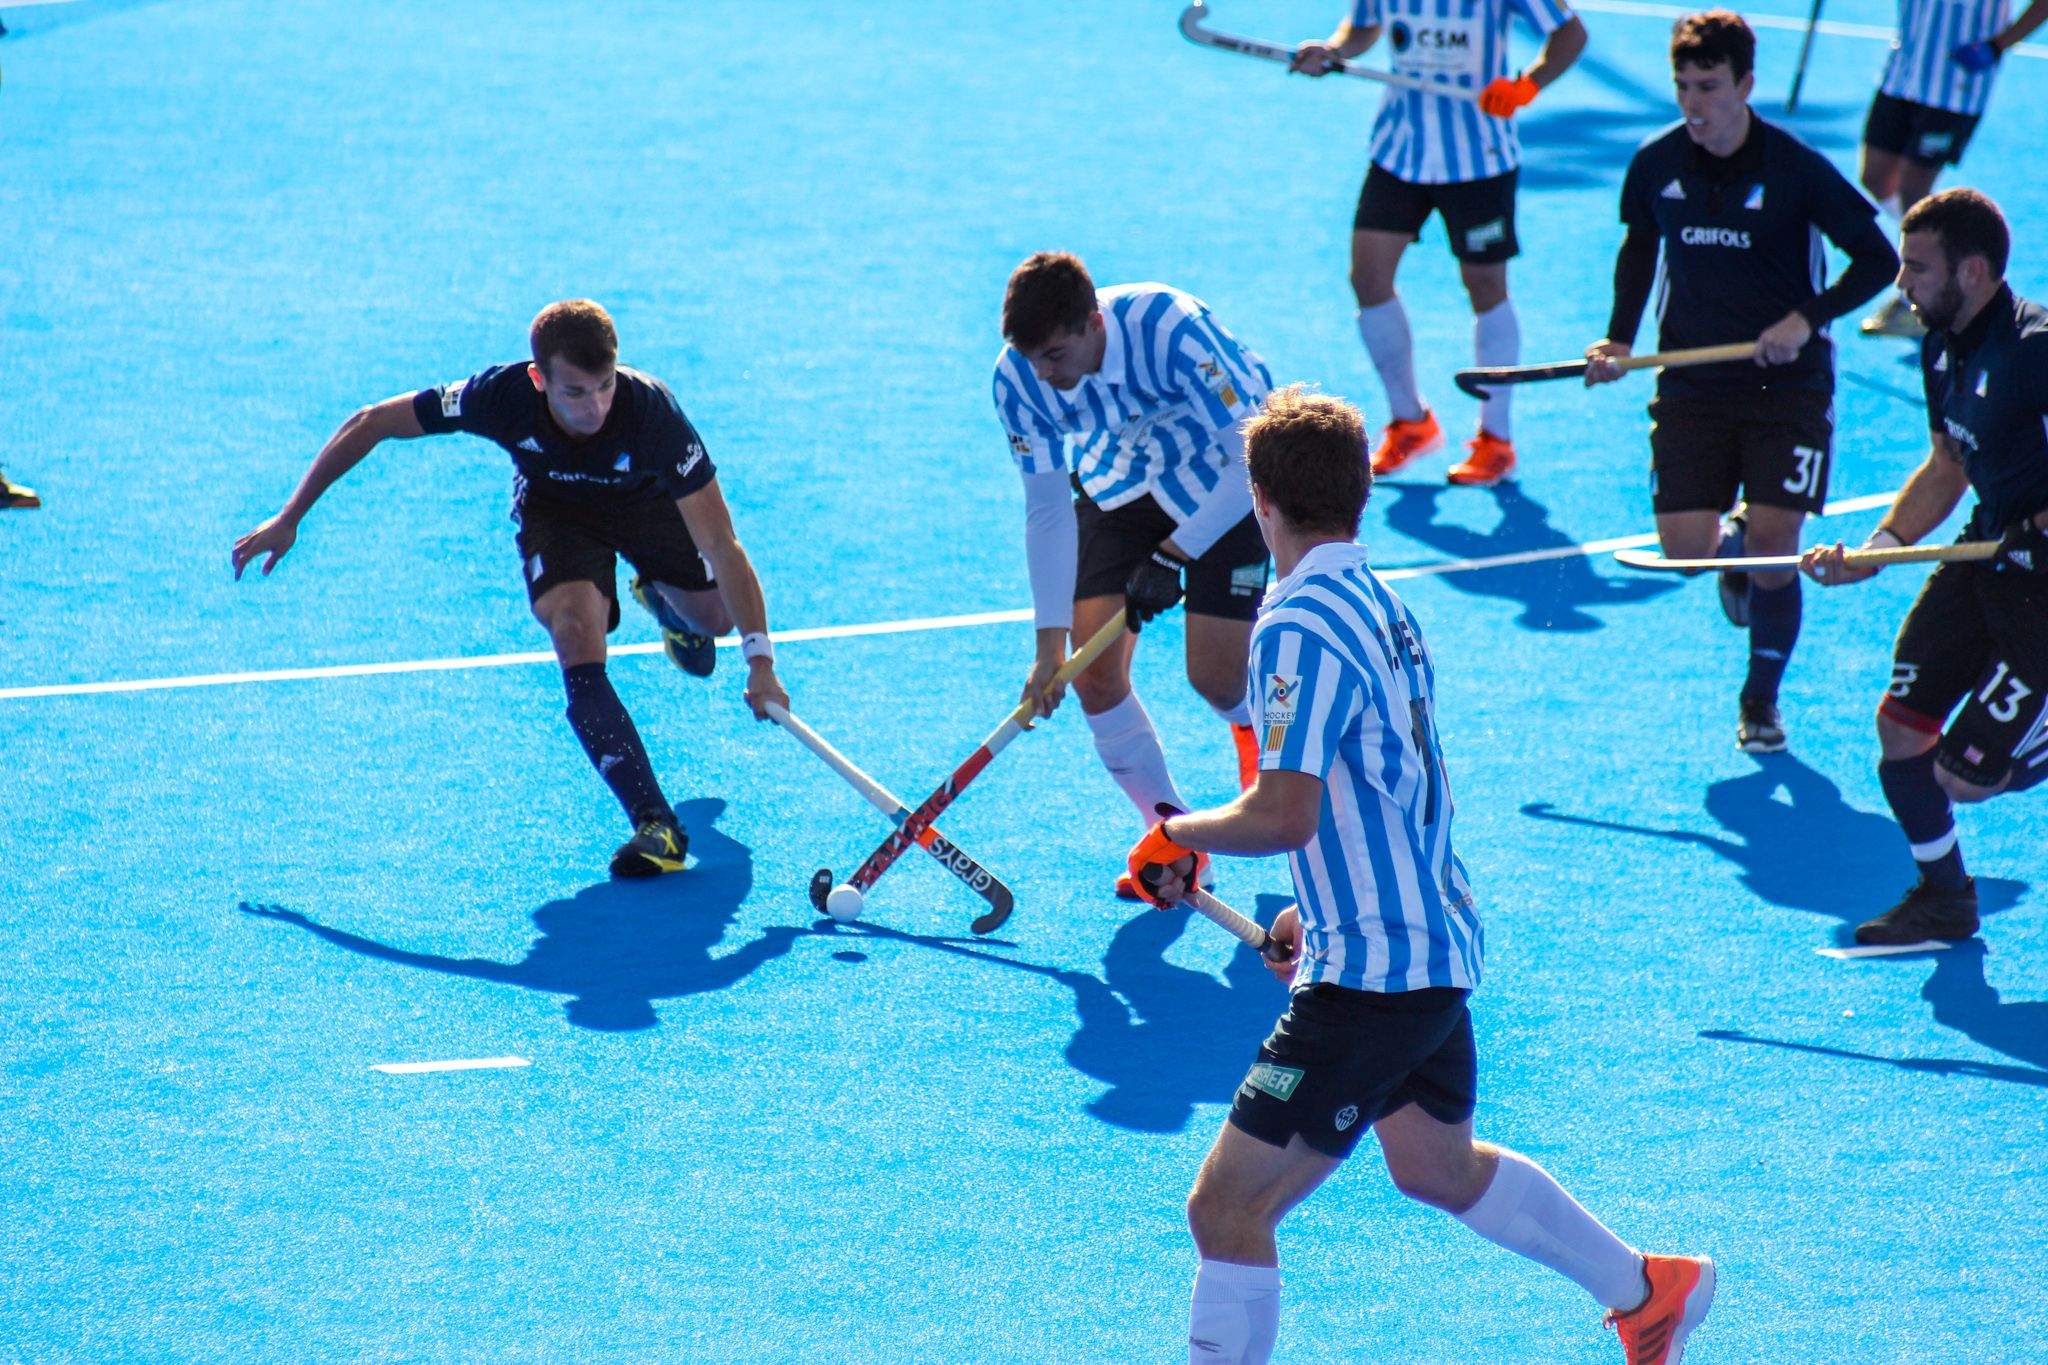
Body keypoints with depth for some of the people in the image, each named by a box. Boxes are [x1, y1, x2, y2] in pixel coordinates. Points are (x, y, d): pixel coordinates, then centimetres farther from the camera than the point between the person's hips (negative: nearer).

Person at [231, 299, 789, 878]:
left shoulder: (653, 414, -42)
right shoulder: (502, 396, -39)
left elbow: (722, 546, -40)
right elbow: (369, 425, -24)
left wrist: (760, 660, -46)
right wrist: (288, 519, -19)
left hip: (648, 501, 1)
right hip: (555, 506, -1)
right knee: (576, 633, -25)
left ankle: (663, 601, 49)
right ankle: (655, 824, -27)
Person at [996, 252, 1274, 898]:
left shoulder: (1172, 329, -37)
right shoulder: (1019, 376, -24)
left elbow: (1249, 461, -30)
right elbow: (1047, 511, -16)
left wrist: (1172, 556, -33)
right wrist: (1049, 644, -19)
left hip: (1223, 481, -4)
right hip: (1116, 485, 4)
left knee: (1214, 676, -12)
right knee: (1095, 672, -9)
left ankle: (1257, 726, 26)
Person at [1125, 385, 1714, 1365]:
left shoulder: (1298, 626, -20)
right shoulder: (1381, 604, 9)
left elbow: (1284, 815, -26)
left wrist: (1175, 836, -10)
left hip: (1371, 973, -10)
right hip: (1440, 945, 10)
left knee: (1226, 1207, -8)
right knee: (1439, 1169, 32)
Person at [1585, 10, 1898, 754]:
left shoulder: (1795, 168, -13)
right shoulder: (1656, 164, -2)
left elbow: (1877, 259, -6)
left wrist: (1807, 319, -19)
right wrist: (1619, 338, 6)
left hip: (1787, 381, -3)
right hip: (1692, 380, 3)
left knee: (1774, 543, -9)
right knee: (1685, 545, -7)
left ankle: (1761, 699, 14)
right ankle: (1735, 545, 32)